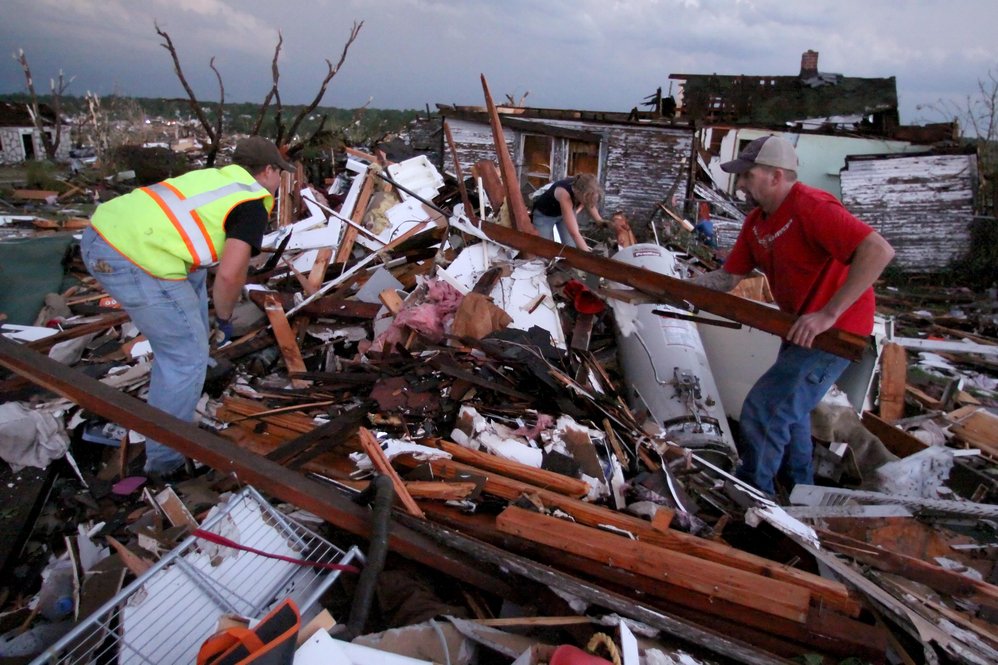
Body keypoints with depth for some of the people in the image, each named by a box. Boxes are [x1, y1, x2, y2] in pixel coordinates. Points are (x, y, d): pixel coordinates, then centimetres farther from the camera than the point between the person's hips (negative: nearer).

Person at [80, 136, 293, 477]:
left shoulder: (216, 176, 23)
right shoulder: (253, 206, -3)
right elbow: (230, 274, -16)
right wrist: (225, 316, 5)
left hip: (102, 230, 9)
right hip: (134, 261, -9)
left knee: (193, 270, 32)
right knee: (187, 354, 4)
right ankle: (166, 456, 16)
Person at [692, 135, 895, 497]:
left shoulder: (810, 207, -25)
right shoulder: (756, 222, 3)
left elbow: (879, 250, -34)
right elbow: (728, 277, 4)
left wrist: (828, 313, -36)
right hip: (800, 326, 10)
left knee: (762, 409, -11)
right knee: (788, 404, 27)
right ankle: (797, 485, 48)